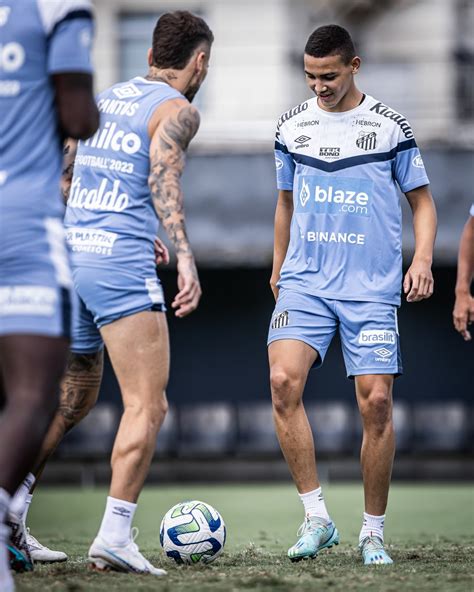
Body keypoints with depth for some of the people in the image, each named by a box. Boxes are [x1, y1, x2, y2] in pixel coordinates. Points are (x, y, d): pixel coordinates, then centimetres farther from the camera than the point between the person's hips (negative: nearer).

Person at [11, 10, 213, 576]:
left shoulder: (103, 100, 21)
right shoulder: (177, 109, -1)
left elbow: (62, 180, 25)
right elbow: (163, 180, -17)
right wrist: (185, 258, -27)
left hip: (70, 255, 8)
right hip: (120, 264, -8)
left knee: (71, 401, 20)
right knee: (147, 406, -7)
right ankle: (113, 537, -16)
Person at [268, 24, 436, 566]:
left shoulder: (389, 127, 1)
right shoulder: (292, 126, 9)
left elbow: (421, 200, 7)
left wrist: (422, 259, -8)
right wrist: (278, 268, 23)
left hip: (373, 290, -2)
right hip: (305, 283, 2)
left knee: (376, 402, -5)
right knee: (283, 381, -20)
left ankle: (373, 532, 10)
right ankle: (316, 516, -12)